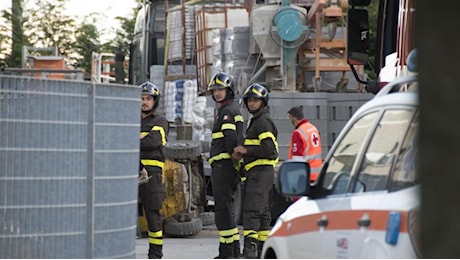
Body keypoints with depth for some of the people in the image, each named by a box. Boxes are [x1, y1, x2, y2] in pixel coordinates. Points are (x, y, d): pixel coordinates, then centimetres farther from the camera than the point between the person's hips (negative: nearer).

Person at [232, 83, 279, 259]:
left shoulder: (263, 122, -11)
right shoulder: (255, 121, 22)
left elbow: (270, 149, -21)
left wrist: (246, 150, -15)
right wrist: (242, 153, 10)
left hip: (261, 171, -11)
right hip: (256, 172, 11)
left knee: (251, 210, -17)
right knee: (261, 212, 12)